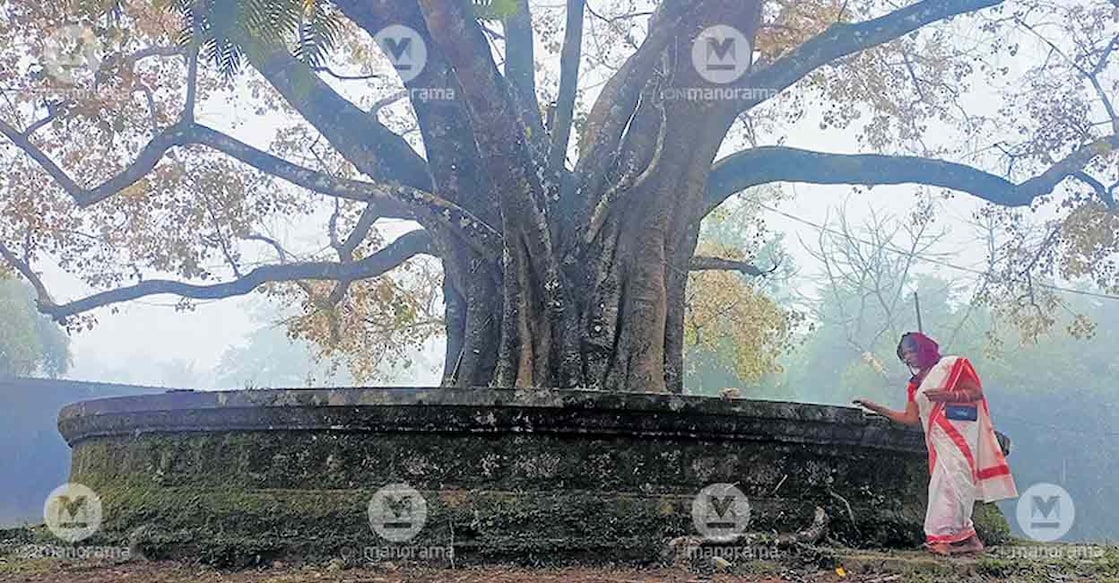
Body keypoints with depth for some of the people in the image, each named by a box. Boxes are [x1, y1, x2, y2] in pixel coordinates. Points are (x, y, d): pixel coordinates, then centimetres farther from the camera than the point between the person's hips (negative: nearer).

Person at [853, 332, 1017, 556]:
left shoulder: (952, 365, 4)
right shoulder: (916, 384, 23)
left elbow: (976, 392, -3)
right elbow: (910, 418, 17)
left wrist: (946, 395, -16)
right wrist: (877, 408, 13)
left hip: (959, 431, -7)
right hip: (938, 440, 7)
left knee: (952, 480, -16)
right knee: (941, 485, -2)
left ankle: (947, 535, -20)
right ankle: (967, 537, 0)